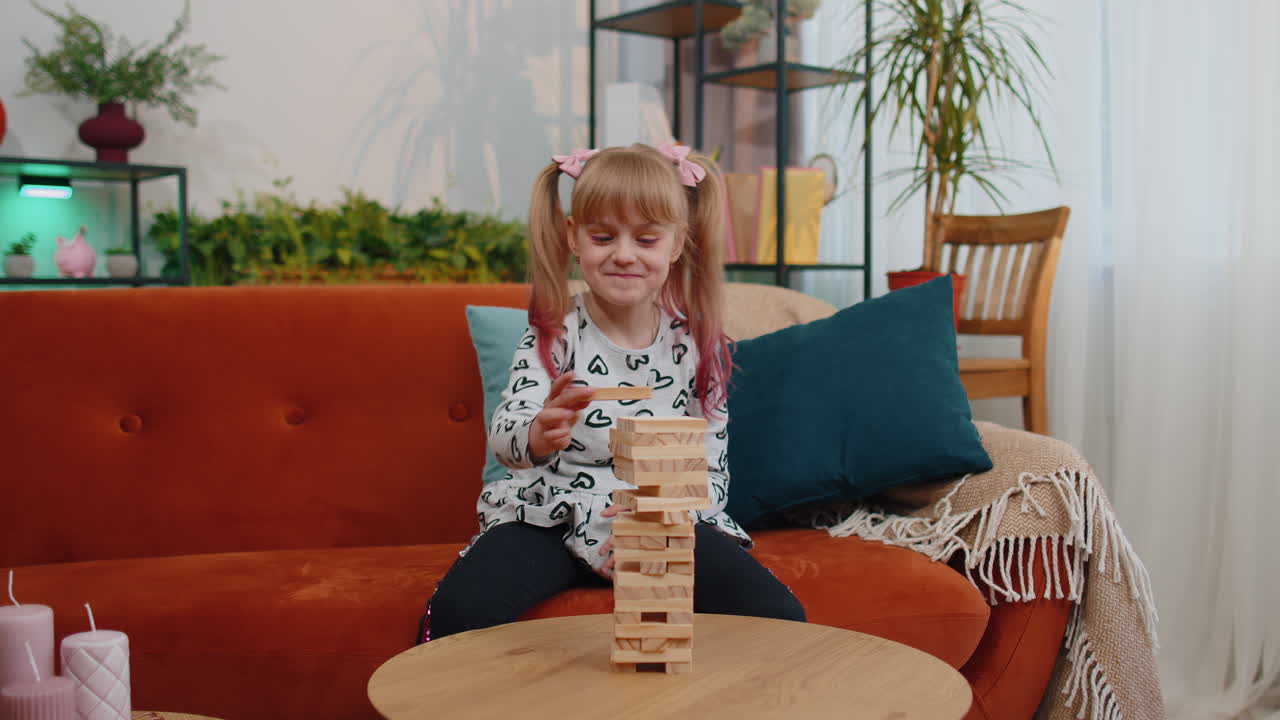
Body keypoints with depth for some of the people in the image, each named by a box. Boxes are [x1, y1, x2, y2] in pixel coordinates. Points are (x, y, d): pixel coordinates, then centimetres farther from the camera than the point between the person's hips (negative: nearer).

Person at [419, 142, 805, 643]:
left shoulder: (696, 342, 2)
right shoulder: (554, 334, -2)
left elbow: (712, 470, 6)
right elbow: (503, 434, -18)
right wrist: (539, 436, -43)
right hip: (554, 514, -1)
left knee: (781, 619, -20)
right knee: (459, 611, -28)